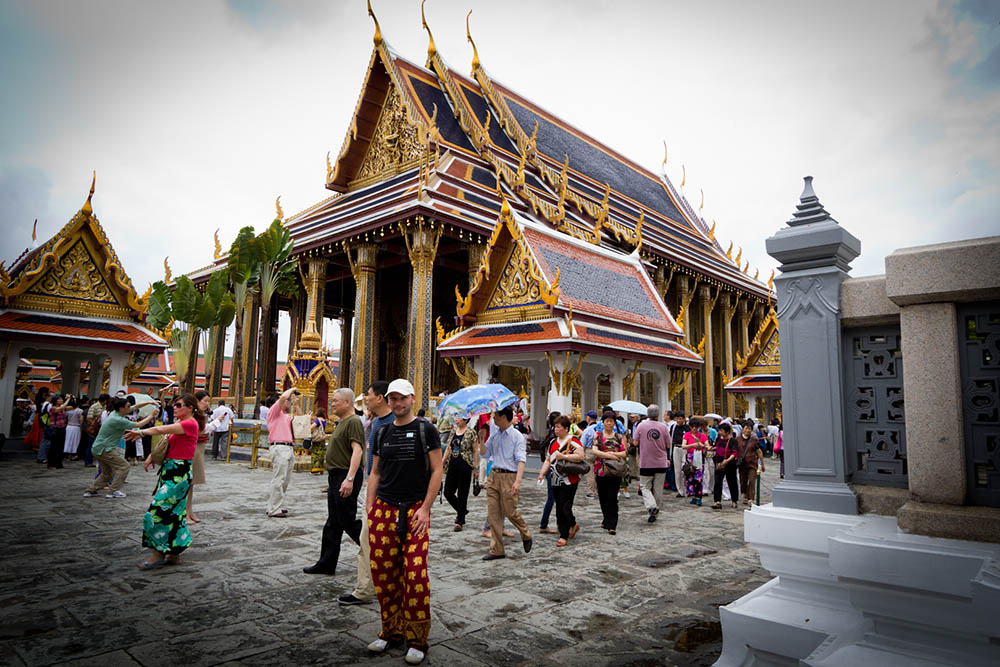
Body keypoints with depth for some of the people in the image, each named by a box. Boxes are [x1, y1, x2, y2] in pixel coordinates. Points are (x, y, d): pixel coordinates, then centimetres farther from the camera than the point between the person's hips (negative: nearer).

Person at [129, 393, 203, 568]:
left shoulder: (190, 424, -14)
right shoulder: (180, 424, 16)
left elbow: (162, 430, -18)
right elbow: (166, 441, 17)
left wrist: (141, 432, -5)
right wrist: (152, 455, 4)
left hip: (179, 474, -9)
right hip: (170, 471, 9)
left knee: (159, 510, -8)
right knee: (173, 512, 13)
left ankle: (159, 553, 1)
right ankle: (174, 554, 21)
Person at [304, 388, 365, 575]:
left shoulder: (354, 422, -15)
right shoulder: (342, 422, 17)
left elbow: (357, 450, -24)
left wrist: (349, 479, -31)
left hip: (346, 478, -10)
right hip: (336, 477, 10)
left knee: (347, 521, -5)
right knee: (333, 524, 12)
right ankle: (326, 564, 19)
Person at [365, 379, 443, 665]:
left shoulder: (425, 429, -1)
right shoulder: (383, 433, 12)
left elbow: (436, 470, -4)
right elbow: (375, 473, 16)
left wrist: (425, 508, -11)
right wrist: (369, 509, 7)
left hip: (415, 510, -4)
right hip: (383, 509, 5)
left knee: (415, 574, -8)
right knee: (383, 573, 6)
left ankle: (417, 640, 8)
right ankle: (392, 631, 25)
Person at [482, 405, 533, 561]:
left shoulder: (517, 436, -8)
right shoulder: (494, 436, 12)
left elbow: (521, 460, -14)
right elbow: (485, 453, 17)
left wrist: (518, 481, -25)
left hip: (509, 477, -6)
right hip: (494, 475, 6)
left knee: (510, 511, 0)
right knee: (493, 513, 4)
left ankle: (526, 536, 29)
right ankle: (497, 550, 12)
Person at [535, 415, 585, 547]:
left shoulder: (573, 441, -8)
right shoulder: (553, 442, 15)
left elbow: (580, 456, -20)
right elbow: (548, 460, 18)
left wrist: (563, 456, -20)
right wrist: (542, 473, 5)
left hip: (569, 480, -7)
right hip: (556, 481, 7)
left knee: (564, 508, -7)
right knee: (559, 508, 11)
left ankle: (564, 536, 3)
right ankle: (573, 525, 33)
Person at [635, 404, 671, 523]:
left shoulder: (641, 426, -7)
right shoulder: (663, 426, -4)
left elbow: (635, 443, -1)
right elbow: (668, 445, 2)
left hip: (645, 463, -2)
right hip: (661, 463, 2)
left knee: (645, 487, 7)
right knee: (658, 488, 12)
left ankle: (651, 506, -16)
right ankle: (655, 510, 19)